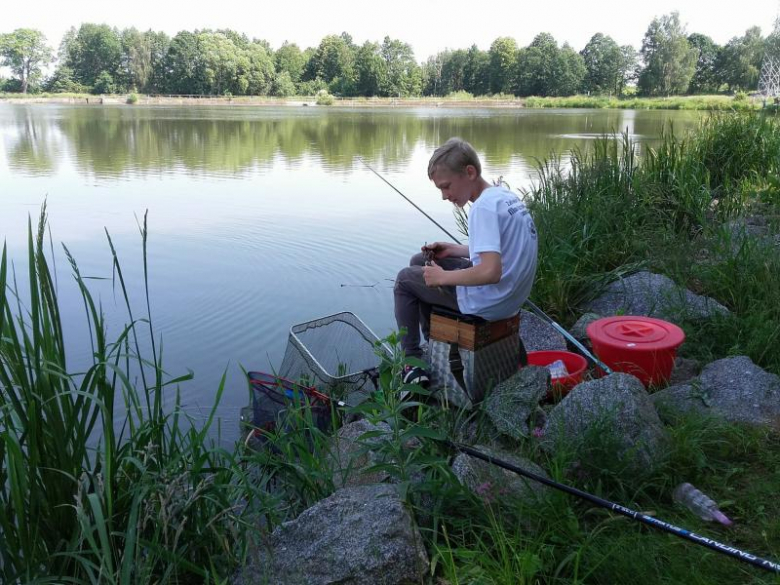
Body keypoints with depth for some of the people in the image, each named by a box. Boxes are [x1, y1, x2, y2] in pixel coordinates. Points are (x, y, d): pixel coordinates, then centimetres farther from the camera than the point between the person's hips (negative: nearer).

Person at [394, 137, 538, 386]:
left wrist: (443, 277, -19)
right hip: (511, 296, 9)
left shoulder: (483, 207, -23)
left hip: (488, 304, -9)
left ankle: (413, 362, 12)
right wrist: (453, 250, 9)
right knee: (419, 262, 22)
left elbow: (491, 272, -33)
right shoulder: (506, 196, 6)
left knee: (405, 279, 9)